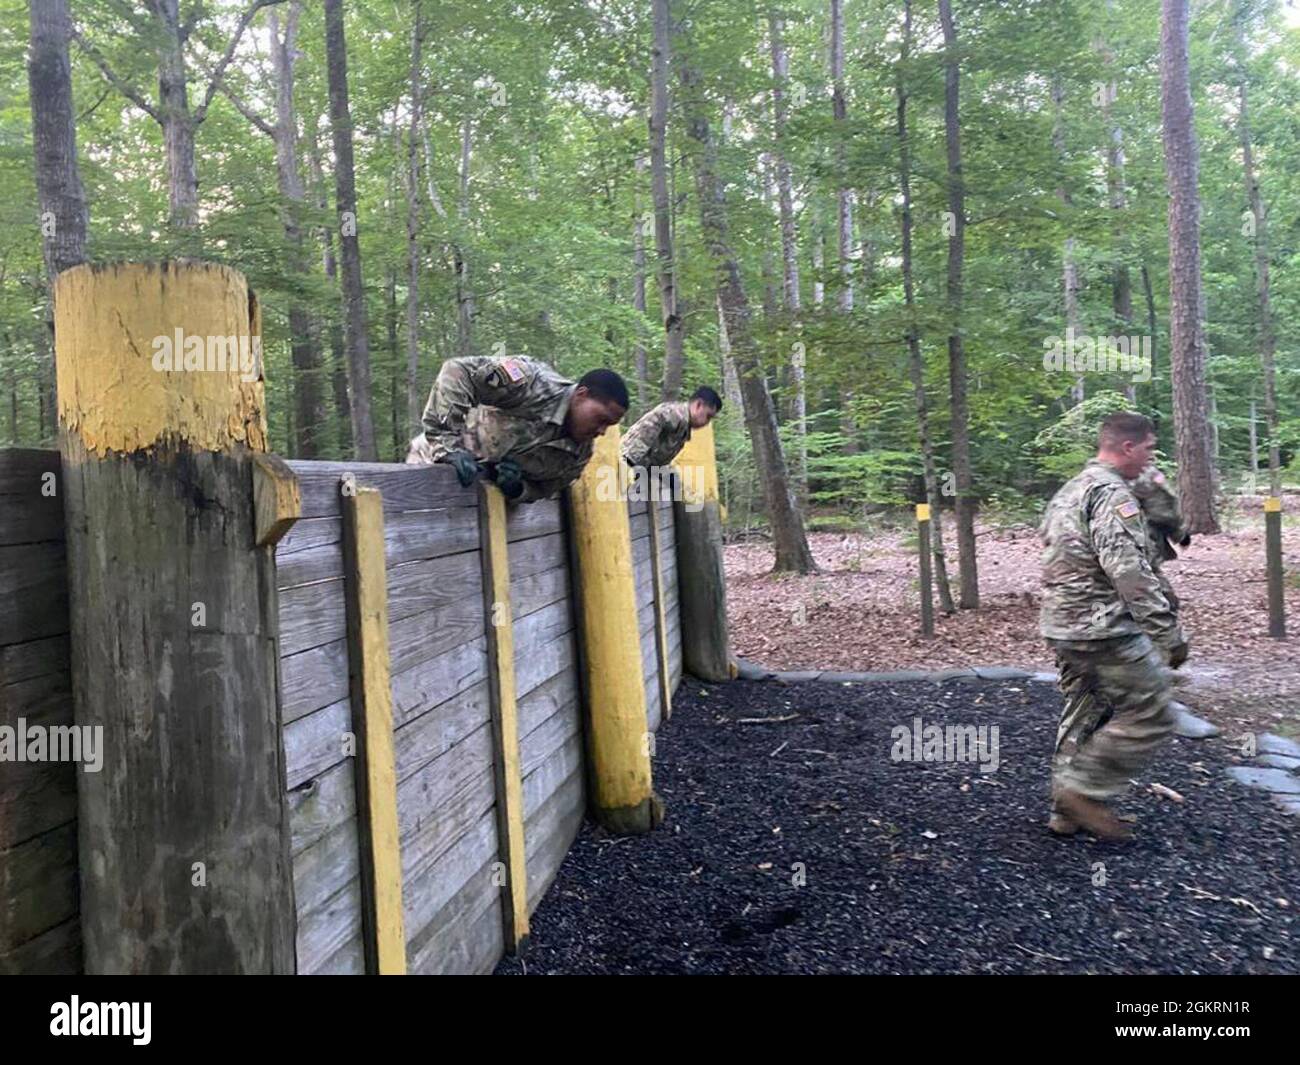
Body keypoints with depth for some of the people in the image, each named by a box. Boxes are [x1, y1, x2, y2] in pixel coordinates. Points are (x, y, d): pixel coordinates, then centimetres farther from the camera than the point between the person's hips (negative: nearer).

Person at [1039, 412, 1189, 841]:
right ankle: (1084, 790, 0)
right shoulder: (1112, 493, -16)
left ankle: (1067, 811, 22)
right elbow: (1130, 573, -24)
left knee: (1083, 717, 16)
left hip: (1061, 625, 10)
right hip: (1105, 628, -10)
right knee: (1151, 716, 0)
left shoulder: (1068, 491, 15)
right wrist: (1170, 635, -21)